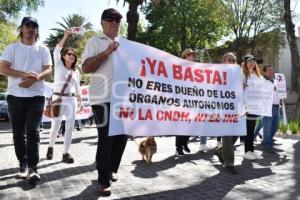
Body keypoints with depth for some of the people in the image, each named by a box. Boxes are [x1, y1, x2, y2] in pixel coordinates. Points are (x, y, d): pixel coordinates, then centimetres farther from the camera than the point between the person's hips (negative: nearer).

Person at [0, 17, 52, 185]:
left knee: (33, 132, -7)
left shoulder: (43, 49, 10)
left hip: (36, 96, -1)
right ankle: (23, 165, 17)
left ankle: (33, 168, -8)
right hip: (15, 96, 1)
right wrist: (24, 74, -18)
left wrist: (35, 78, -19)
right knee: (19, 132, 5)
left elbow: (48, 70, 1)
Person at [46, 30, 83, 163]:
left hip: (71, 100, 4)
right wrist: (65, 37, -20)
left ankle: (66, 153, 2)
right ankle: (50, 147, 27)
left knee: (70, 126, -4)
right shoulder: (59, 65, 4)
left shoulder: (76, 71, 14)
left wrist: (80, 101, 12)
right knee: (55, 126, 1)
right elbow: (56, 51, -12)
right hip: (58, 98, -3)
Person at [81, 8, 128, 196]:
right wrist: (106, 52, -17)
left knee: (122, 136, 11)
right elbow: (86, 68, -10)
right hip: (104, 99, -6)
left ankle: (111, 170, 30)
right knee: (106, 139, -4)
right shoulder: (95, 42, 2)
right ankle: (104, 181, 7)